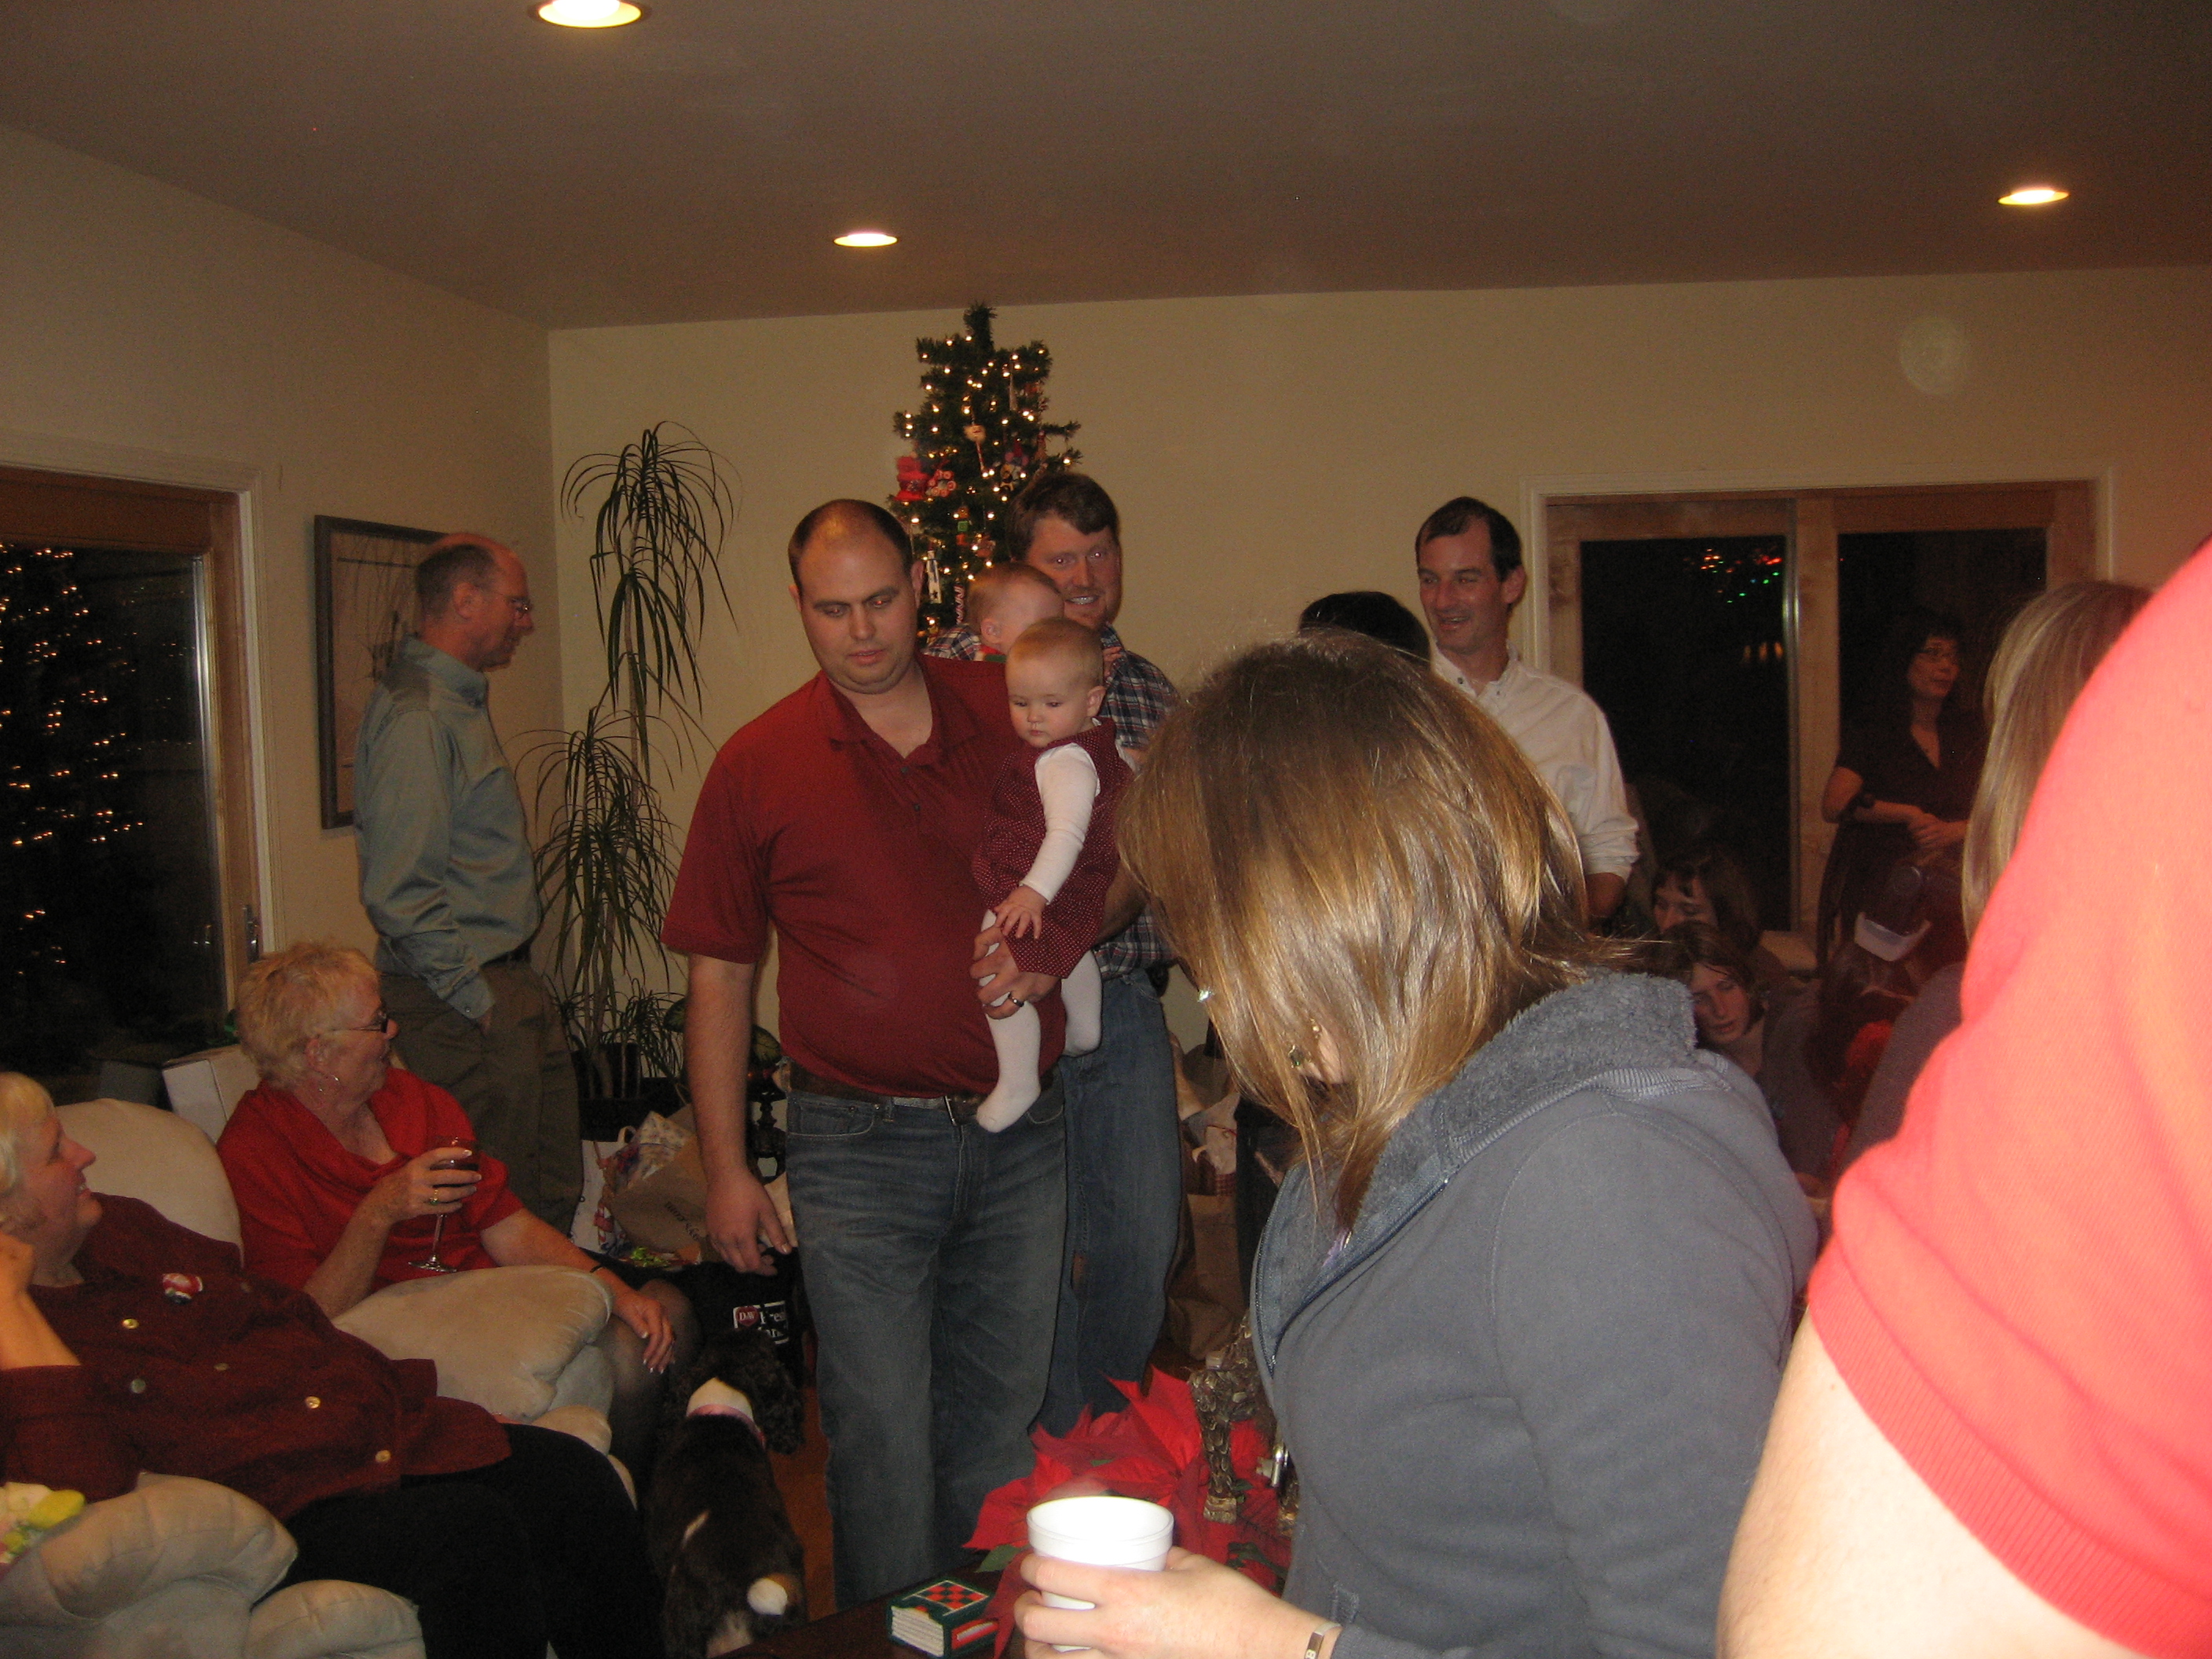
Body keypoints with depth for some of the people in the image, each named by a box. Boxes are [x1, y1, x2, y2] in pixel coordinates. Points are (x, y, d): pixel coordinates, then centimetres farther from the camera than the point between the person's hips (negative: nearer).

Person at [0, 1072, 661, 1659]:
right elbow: (81, 1482, -27)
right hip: (287, 1512, -7)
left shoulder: (121, 1227, 16)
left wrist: (374, 1391, 13)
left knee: (578, 1476, -12)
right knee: (473, 1530, -31)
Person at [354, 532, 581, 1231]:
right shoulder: (416, 717, -17)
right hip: (467, 1004, -10)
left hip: (508, 984, 10)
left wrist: (515, 984, 17)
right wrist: (474, 999, -17)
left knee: (555, 1187, 14)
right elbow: (400, 895, -22)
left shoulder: (458, 699, 15)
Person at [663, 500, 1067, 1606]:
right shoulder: (757, 765, -2)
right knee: (881, 1432, 3)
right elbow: (719, 977, 1)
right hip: (861, 1145, -2)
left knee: (1001, 1411, 15)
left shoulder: (1011, 715, 2)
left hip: (1019, 1135, 3)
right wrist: (724, 1167, -1)